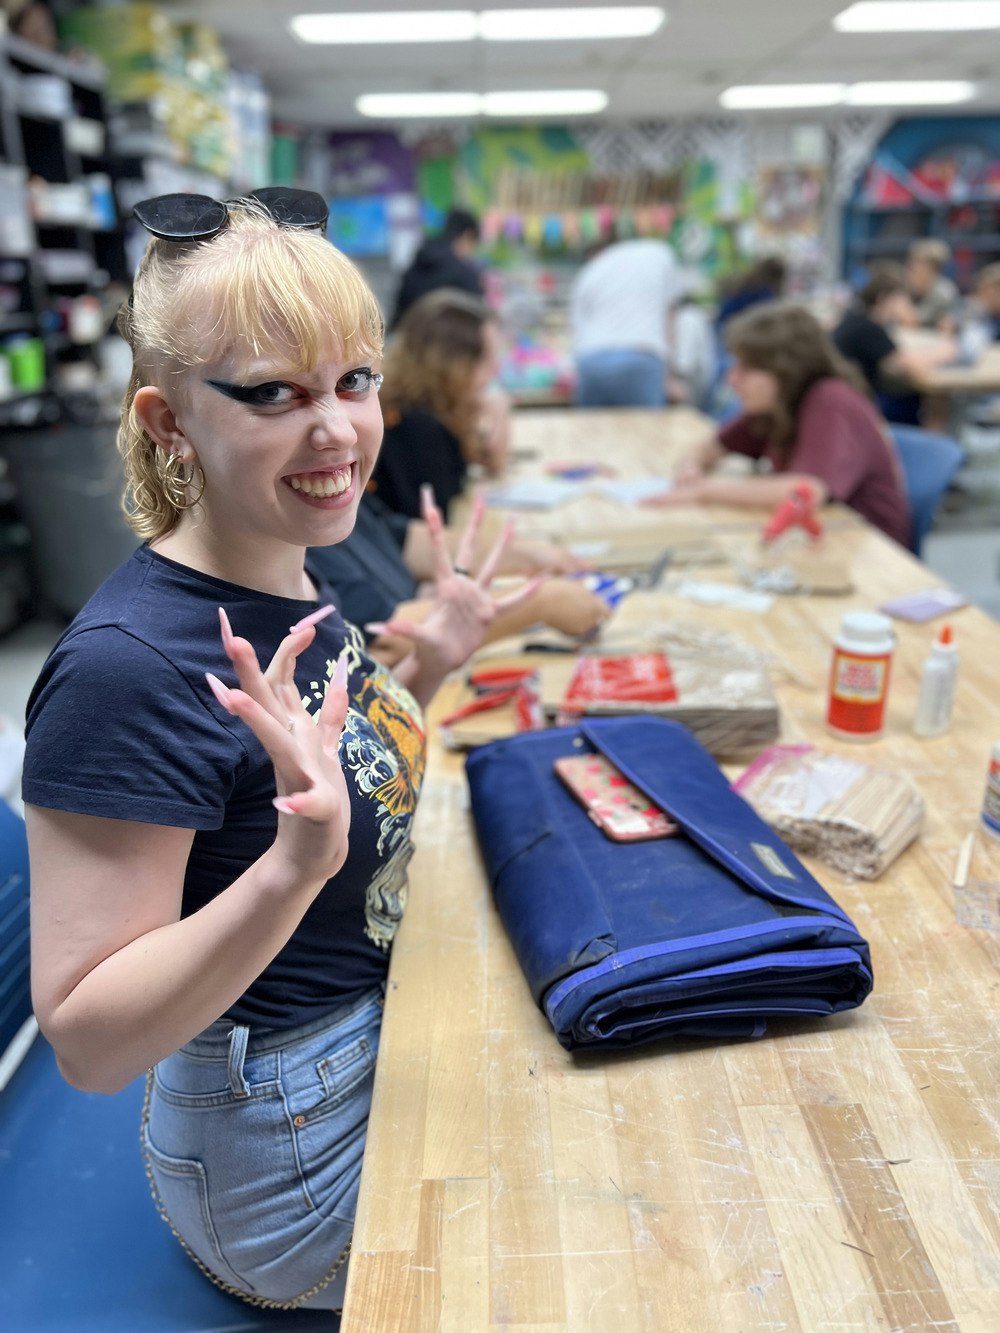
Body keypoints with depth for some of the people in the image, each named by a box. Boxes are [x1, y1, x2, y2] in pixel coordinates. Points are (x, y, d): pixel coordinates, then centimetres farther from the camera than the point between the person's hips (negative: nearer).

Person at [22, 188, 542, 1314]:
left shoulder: (295, 589, -4)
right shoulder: (127, 664, -29)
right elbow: (85, 1039, -26)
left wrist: (425, 669, -3)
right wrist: (297, 863, -40)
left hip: (383, 1043, 7)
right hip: (288, 1155, -7)